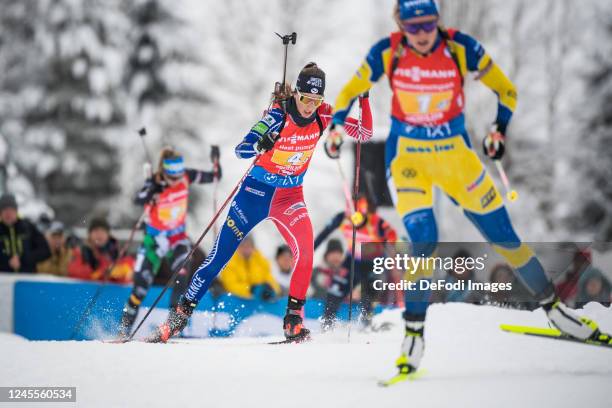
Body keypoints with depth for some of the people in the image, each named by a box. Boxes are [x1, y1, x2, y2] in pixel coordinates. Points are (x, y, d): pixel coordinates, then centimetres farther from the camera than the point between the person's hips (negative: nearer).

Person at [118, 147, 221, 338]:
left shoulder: (186, 176, -13)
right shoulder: (154, 183, -23)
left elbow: (215, 177, -3)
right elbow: (138, 200, -41)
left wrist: (216, 161, -22)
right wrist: (152, 191, -59)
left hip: (178, 237, 2)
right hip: (154, 237, -2)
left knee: (182, 274, -23)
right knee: (141, 283, -3)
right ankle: (124, 328, 13)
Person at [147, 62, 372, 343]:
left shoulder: (324, 116, -10)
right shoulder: (279, 115, -21)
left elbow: (365, 133, -4)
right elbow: (241, 149, -26)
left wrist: (363, 100, -19)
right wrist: (259, 145, -48)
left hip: (290, 196, 2)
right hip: (257, 190, -2)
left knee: (305, 249, -25)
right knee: (220, 254, -1)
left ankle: (293, 319, -15)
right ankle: (181, 314, 9)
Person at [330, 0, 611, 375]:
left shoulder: (461, 48, -13)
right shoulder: (387, 54, -12)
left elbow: (506, 90, -2)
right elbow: (352, 91, 2)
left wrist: (499, 130, -14)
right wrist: (337, 126, -12)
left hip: (455, 151, 1)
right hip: (407, 154, -1)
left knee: (501, 232, 4)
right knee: (424, 240, -18)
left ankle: (552, 305, 21)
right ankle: (414, 332, -3)